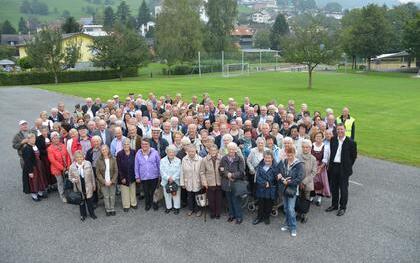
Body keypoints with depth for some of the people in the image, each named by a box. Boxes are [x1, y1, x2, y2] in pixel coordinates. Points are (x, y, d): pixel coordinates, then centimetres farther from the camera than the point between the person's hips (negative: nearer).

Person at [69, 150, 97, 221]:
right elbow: (70, 177, 3)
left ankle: (92, 213, 34)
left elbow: (92, 175, 0)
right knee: (81, 201, 15)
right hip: (79, 187, 0)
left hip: (88, 186, 0)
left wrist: (94, 184, 5)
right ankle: (83, 214, 36)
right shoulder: (72, 167, -10)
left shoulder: (88, 164, -9)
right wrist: (73, 180, -20)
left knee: (89, 200, 13)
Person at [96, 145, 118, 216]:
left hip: (112, 182, 0)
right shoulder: (99, 161, -7)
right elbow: (98, 173, -5)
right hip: (103, 183, 0)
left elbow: (116, 171, -4)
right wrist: (104, 181, -12)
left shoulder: (113, 159, -7)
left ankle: (112, 209, 26)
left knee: (112, 196, 10)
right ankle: (108, 210, 25)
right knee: (106, 197, 9)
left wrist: (112, 181, -11)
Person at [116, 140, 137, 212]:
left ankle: (133, 203, 33)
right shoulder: (119, 154, -12)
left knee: (133, 190, 16)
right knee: (125, 191, 8)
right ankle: (126, 205, 24)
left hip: (132, 176, 2)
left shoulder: (133, 152, -6)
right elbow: (118, 167, -10)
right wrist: (122, 177, -12)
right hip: (123, 176, -2)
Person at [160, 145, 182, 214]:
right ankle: (168, 207, 28)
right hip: (166, 182, 1)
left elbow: (178, 172, -8)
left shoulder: (178, 161, -2)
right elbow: (162, 171, -7)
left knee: (176, 195, 6)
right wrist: (168, 178, -19)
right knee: (167, 195, 11)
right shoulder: (163, 160, 0)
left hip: (176, 182, -1)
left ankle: (176, 207, 22)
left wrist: (173, 178, -18)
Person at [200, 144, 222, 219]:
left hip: (219, 183, 0)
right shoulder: (204, 160, -4)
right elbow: (202, 172, 0)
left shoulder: (221, 159, -5)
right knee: (211, 199, 9)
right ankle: (212, 213, 28)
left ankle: (218, 213, 29)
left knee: (219, 199, 11)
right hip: (210, 184, 0)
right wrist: (204, 181, -6)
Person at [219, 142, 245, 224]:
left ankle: (239, 217, 17)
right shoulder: (223, 159, 2)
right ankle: (231, 215, 32)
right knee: (229, 201, 15)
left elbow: (241, 172, -12)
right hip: (226, 183, 4)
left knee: (236, 201, 2)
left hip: (236, 183, -3)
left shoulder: (240, 159, -8)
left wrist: (232, 175, -17)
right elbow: (221, 171, 2)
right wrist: (227, 174, -14)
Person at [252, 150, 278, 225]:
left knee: (269, 204, 11)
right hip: (261, 189, 2)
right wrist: (265, 183, -15)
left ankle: (266, 217, 32)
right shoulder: (260, 165, -1)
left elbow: (276, 178, -13)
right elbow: (257, 177, -6)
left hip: (271, 190, -2)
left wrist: (268, 184, -23)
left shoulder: (275, 166, -10)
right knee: (261, 204, 11)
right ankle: (259, 217, 29)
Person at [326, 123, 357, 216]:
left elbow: (354, 156, -2)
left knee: (343, 188, 6)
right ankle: (334, 205, 31)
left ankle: (343, 207, 21)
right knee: (334, 187, 15)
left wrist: (348, 166, -1)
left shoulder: (350, 142, -9)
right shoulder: (333, 140, 3)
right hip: (333, 167, 4)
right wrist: (330, 164, 7)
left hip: (344, 168, -4)